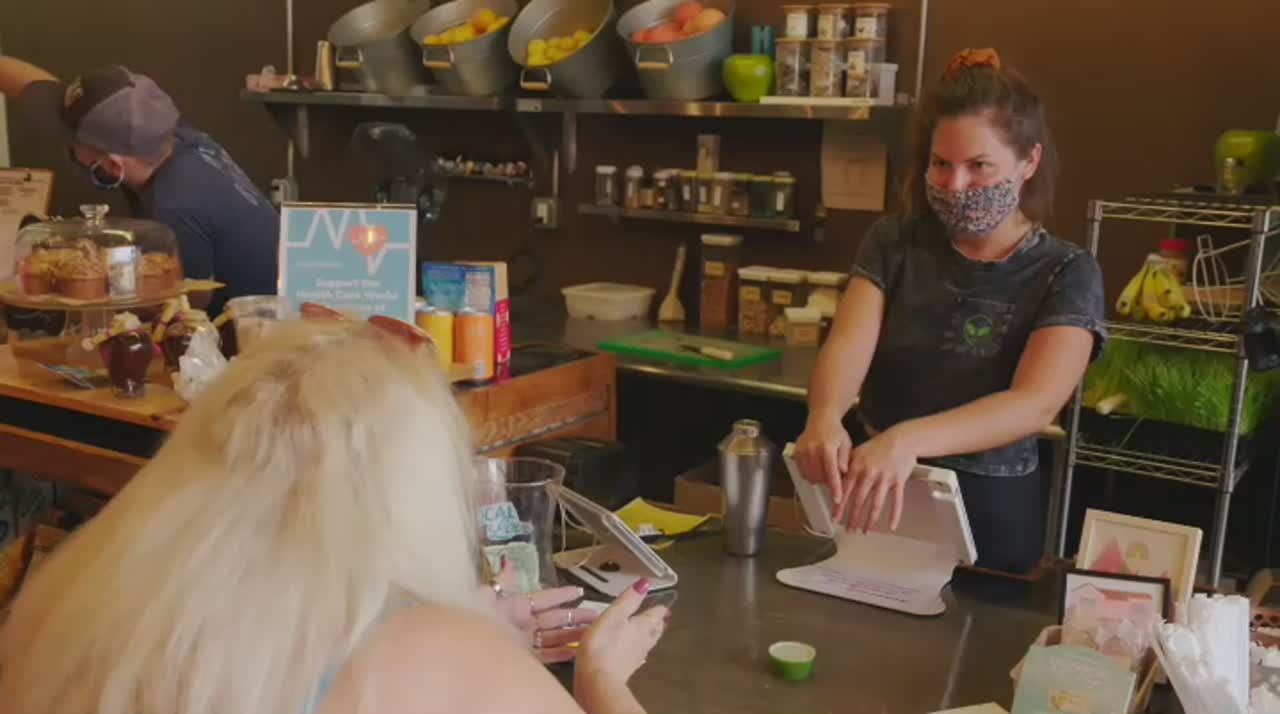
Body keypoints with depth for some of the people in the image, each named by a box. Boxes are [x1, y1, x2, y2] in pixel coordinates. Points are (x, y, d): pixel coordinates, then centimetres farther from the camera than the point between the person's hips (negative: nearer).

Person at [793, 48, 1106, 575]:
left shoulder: (1067, 274, -10)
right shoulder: (893, 243, -2)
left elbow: (1036, 403, -25)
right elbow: (848, 344, -17)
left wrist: (906, 440, -40)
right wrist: (824, 417, -39)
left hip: (988, 513, -2)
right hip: (870, 493, 2)